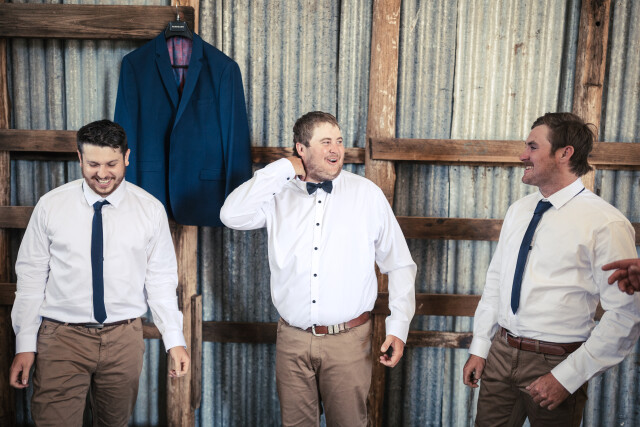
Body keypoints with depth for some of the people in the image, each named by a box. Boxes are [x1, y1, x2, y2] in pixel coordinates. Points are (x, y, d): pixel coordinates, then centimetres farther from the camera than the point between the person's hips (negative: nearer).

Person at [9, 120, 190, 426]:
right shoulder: (50, 206, -3)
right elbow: (31, 276, 0)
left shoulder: (150, 210, -2)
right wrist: (25, 345, -1)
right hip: (61, 337, -1)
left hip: (124, 339, 1)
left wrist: (175, 340, -4)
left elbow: (161, 279, 0)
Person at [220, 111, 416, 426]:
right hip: (293, 340, 2)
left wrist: (398, 327, -5)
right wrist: (283, 169, -11)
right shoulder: (279, 194, 2)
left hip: (348, 339, -1)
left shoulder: (367, 194, -1)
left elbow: (399, 265, 2)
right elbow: (232, 215, -15)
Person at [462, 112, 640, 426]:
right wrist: (479, 348, 7)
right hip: (500, 353, 5)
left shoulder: (605, 223, -15)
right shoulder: (518, 211, 6)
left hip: (554, 364, -5)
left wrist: (567, 377, -16)